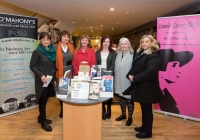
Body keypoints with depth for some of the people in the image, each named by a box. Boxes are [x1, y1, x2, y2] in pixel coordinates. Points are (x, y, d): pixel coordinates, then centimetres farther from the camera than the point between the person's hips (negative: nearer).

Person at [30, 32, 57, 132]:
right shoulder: (37, 52, -8)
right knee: (43, 100, 2)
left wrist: (54, 77, 11)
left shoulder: (52, 51, 9)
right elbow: (32, 66, -10)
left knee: (46, 99, 15)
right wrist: (41, 75, -21)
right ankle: (43, 122, 15)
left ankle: (41, 117, 32)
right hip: (42, 80, -6)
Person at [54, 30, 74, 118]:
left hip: (70, 72, 2)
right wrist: (54, 72, -9)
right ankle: (62, 109, 23)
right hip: (60, 72, -2)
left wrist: (73, 71, 1)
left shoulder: (71, 47, 9)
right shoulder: (56, 47, -1)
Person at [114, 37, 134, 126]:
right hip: (119, 82, 7)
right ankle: (123, 114, 35)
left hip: (128, 82, -6)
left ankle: (130, 117, 21)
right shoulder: (118, 55, 11)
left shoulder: (132, 55, -12)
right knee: (121, 98, 17)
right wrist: (116, 80, 13)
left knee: (129, 99, 5)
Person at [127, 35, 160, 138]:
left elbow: (150, 71, -25)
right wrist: (130, 75, -4)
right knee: (143, 107, 18)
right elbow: (134, 67, 16)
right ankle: (144, 127, 33)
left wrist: (135, 78, -21)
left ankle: (147, 132, 16)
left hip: (148, 86, -8)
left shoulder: (153, 55, -14)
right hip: (140, 85, 8)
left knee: (147, 109, 2)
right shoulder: (140, 53, 14)